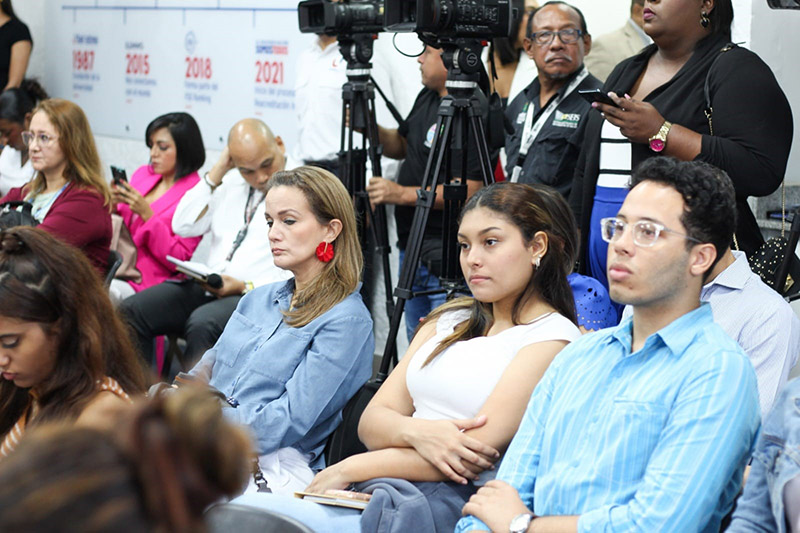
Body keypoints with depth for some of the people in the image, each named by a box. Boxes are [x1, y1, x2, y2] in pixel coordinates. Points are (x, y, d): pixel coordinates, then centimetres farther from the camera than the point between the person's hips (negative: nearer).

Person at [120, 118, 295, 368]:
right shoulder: (231, 183, 16)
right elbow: (183, 226, 10)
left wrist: (244, 287, -19)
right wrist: (216, 174, 3)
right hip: (207, 287, 7)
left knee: (203, 323, -36)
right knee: (129, 311, -11)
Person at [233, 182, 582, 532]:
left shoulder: (552, 337, -2)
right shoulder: (448, 321, 21)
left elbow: (473, 454, -11)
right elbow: (372, 422, 13)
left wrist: (349, 469, -7)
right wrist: (416, 432, -12)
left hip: (449, 504, -7)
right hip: (377, 491, 7)